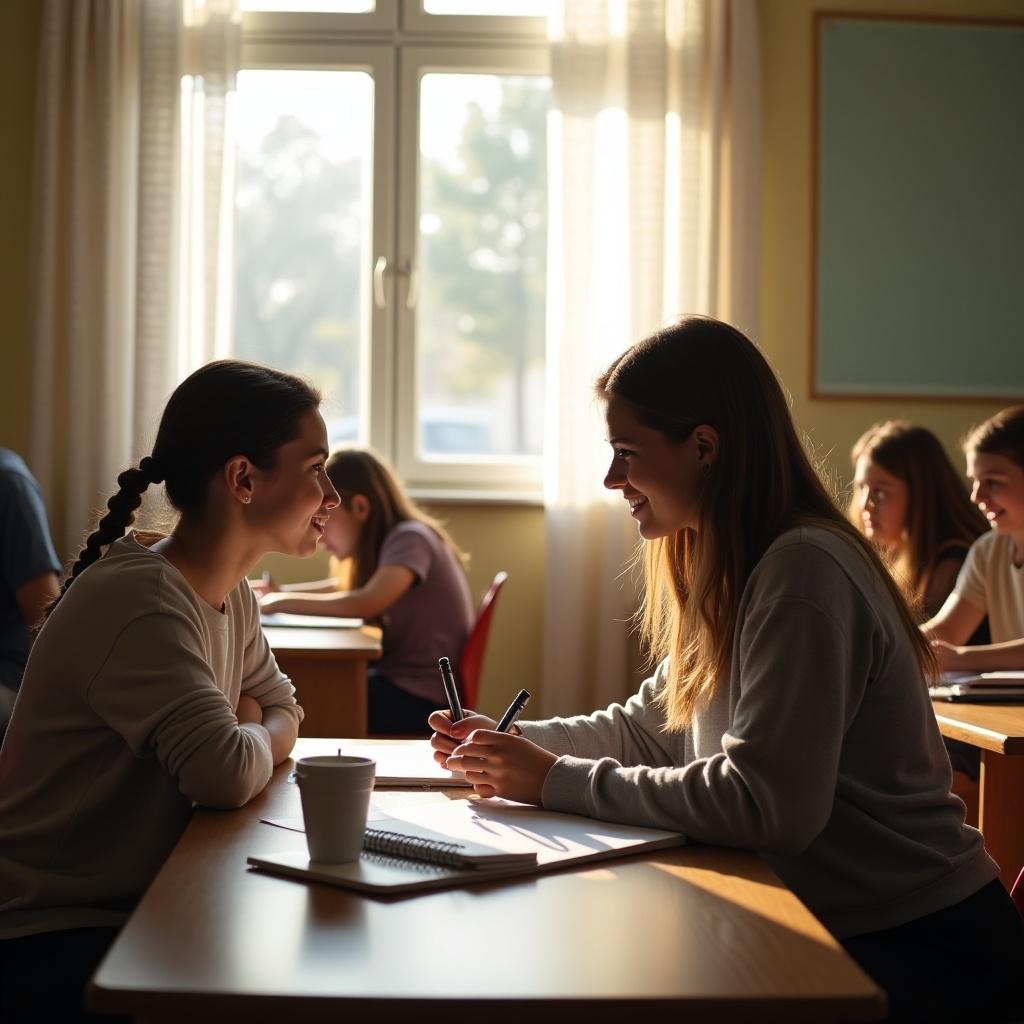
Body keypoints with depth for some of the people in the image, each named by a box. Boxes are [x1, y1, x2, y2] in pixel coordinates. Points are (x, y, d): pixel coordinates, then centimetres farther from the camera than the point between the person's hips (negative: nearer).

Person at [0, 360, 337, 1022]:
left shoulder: (232, 594, 5)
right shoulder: (141, 600, -23)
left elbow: (283, 709, 17)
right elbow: (227, 774, -31)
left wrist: (249, 733, -6)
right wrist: (258, 738, -8)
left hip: (147, 911, 8)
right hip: (54, 939, -8)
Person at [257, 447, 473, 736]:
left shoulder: (410, 539, -15)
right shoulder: (387, 541, 11)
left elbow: (366, 603, -32)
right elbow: (348, 588, 27)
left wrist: (281, 603, -22)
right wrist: (280, 592, 10)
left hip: (421, 700, -8)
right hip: (399, 682, 8)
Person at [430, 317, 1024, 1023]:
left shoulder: (803, 573, -21)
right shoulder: (735, 569, 9)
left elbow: (768, 805, -28)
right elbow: (652, 727, 16)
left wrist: (558, 782, -21)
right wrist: (513, 742, 1)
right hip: (826, 923, 8)